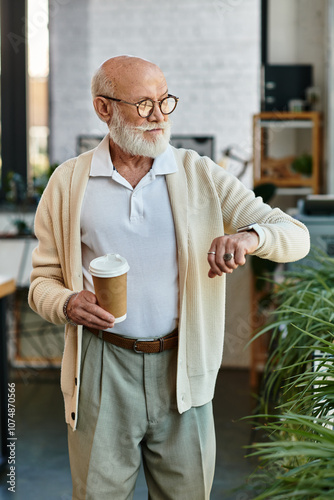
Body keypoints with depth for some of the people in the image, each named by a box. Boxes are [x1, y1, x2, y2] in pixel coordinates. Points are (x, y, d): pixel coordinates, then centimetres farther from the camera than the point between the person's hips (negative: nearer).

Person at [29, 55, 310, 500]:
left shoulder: (200, 175, 1)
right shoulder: (68, 182, 2)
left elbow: (296, 236, -3)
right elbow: (44, 279, 7)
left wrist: (249, 235, -25)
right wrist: (67, 304, -17)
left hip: (181, 367, 1)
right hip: (103, 367, 0)